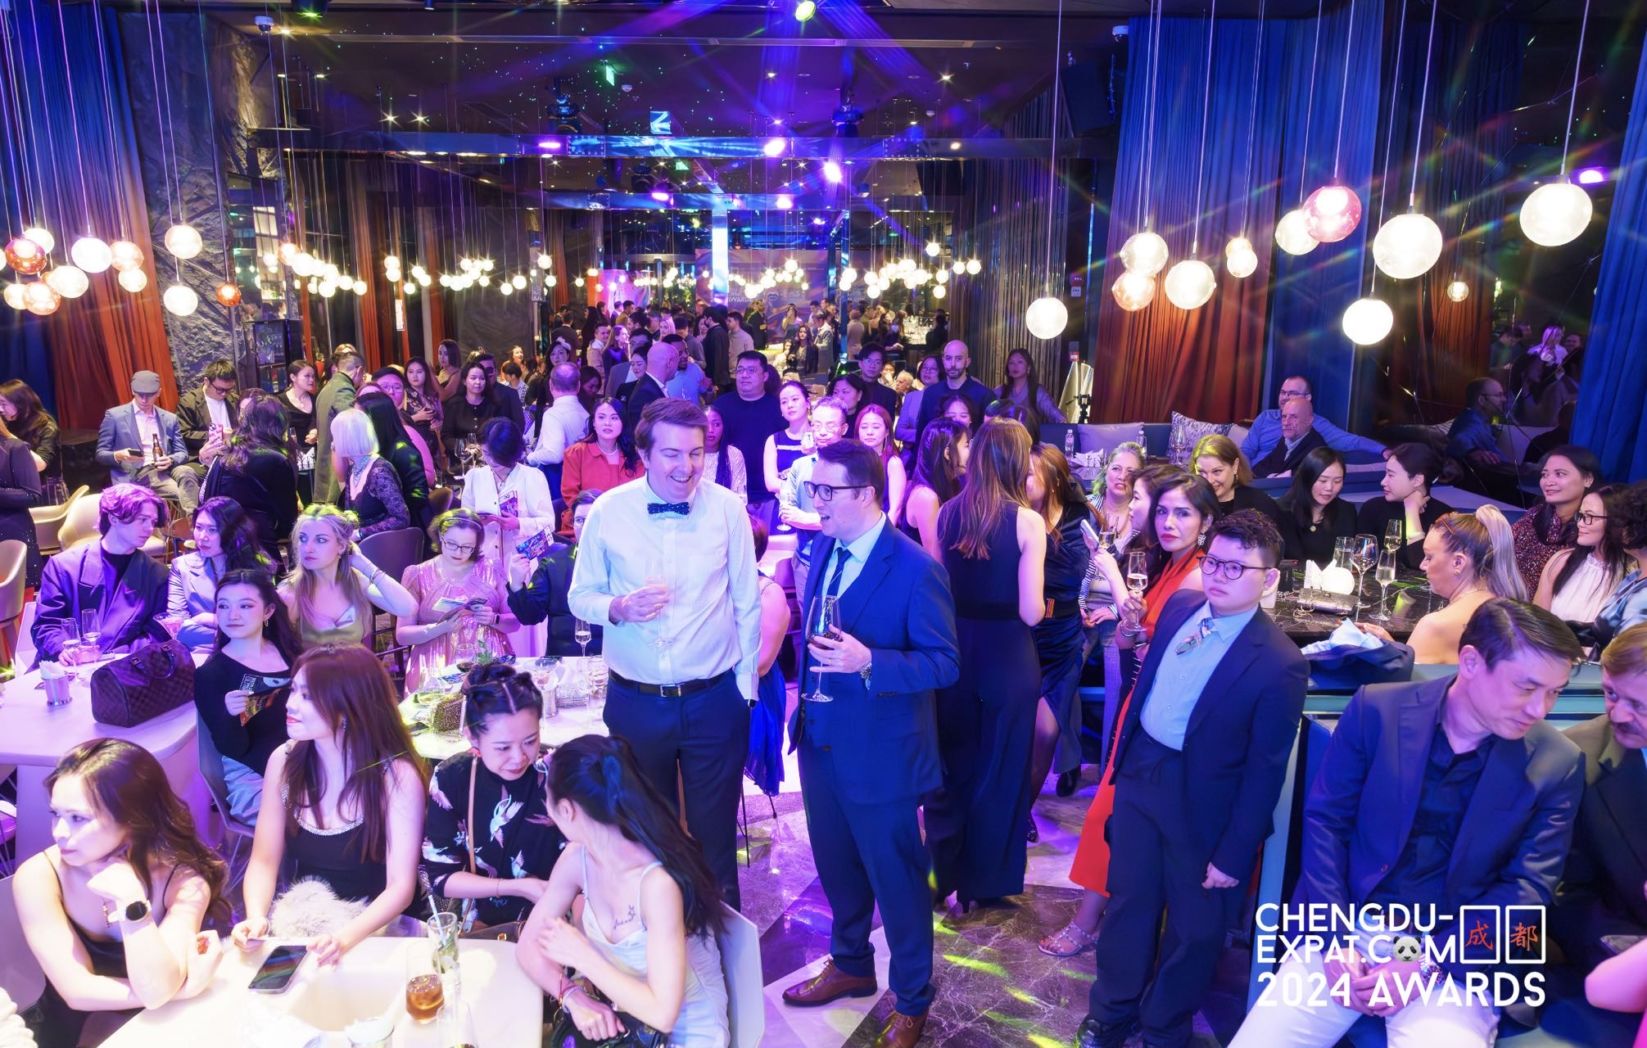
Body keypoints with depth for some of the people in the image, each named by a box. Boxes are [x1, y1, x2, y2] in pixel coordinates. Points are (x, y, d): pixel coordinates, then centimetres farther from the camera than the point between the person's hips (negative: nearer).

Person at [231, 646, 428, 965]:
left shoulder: (396, 776, -17)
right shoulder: (284, 762, -3)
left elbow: (401, 886, -18)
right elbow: (264, 861, 1)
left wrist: (345, 937, -33)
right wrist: (256, 918, -18)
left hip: (372, 930, -4)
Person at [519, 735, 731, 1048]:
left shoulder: (658, 882, -32)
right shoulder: (577, 857, -10)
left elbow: (662, 1013, -30)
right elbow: (529, 945, -3)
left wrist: (582, 955, -24)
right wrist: (573, 995, -20)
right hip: (621, 1021, 6)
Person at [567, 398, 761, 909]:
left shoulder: (728, 508, -7)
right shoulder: (608, 512, -7)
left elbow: (747, 604, 0)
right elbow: (580, 598, 2)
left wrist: (746, 687, 1)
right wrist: (619, 608, -20)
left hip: (714, 699, 0)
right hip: (635, 702, 1)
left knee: (715, 831, 14)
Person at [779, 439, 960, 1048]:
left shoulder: (916, 569, -21)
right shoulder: (825, 549, 1)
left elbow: (944, 663, -19)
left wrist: (868, 662, -33)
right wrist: (804, 705, 12)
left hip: (879, 755, -7)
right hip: (820, 742, 7)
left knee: (897, 880, 11)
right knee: (836, 866, 23)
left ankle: (912, 998, 33)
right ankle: (851, 965, 47)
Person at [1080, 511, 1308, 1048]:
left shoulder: (1278, 663, -22)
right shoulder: (1179, 606, -3)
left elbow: (1264, 772, -17)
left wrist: (1234, 854, -13)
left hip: (1204, 803, -5)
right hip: (1139, 773, 5)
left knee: (1195, 927, 17)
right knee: (1128, 902, 20)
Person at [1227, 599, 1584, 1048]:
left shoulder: (1556, 764, -3)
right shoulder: (1377, 710, -4)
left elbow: (1527, 889, -4)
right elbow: (1325, 821, -2)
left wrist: (1427, 966, -13)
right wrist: (1338, 940, -11)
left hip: (1457, 961, 0)